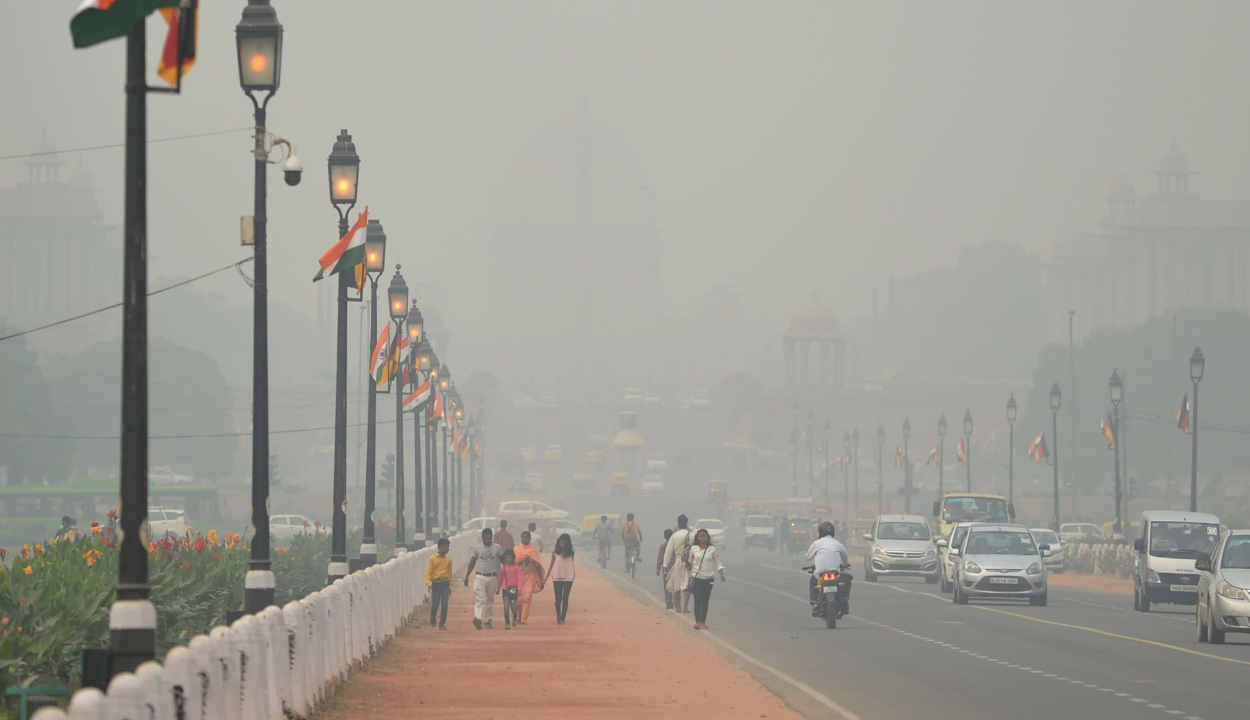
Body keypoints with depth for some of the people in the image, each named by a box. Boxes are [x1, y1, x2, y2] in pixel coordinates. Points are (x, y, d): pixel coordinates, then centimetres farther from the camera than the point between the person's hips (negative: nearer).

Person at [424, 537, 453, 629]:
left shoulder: (448, 560, 6)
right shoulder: (433, 559, -4)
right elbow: (429, 572, -4)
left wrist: (450, 586, 16)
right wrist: (428, 583, -17)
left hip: (445, 584, 3)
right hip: (436, 583, -2)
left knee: (444, 605, -4)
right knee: (435, 604, 1)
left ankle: (442, 624, 2)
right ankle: (432, 621, 26)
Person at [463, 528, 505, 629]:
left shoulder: (497, 547, 3)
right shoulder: (477, 548, 1)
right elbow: (472, 562, 7)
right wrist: (466, 577, 6)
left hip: (492, 577, 2)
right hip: (480, 577, -2)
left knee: (490, 600, 8)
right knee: (479, 597, -16)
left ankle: (487, 620, 17)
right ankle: (477, 618, -29)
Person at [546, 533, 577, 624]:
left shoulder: (570, 553, -1)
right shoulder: (555, 553, -2)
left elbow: (572, 564, 8)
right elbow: (551, 565, 4)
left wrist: (574, 576, 10)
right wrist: (546, 577, 1)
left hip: (568, 578, 0)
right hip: (557, 578, 0)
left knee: (565, 598, -4)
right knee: (558, 598, 5)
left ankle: (562, 618, -3)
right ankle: (558, 615, 26)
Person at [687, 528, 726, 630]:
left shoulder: (712, 549, 2)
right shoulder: (694, 549, 3)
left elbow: (718, 563, 2)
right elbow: (690, 563, 10)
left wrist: (721, 574, -10)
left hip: (708, 578, 1)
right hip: (697, 577, -1)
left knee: (705, 601, 3)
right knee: (697, 600, -10)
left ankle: (703, 622, 9)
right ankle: (697, 621, -12)